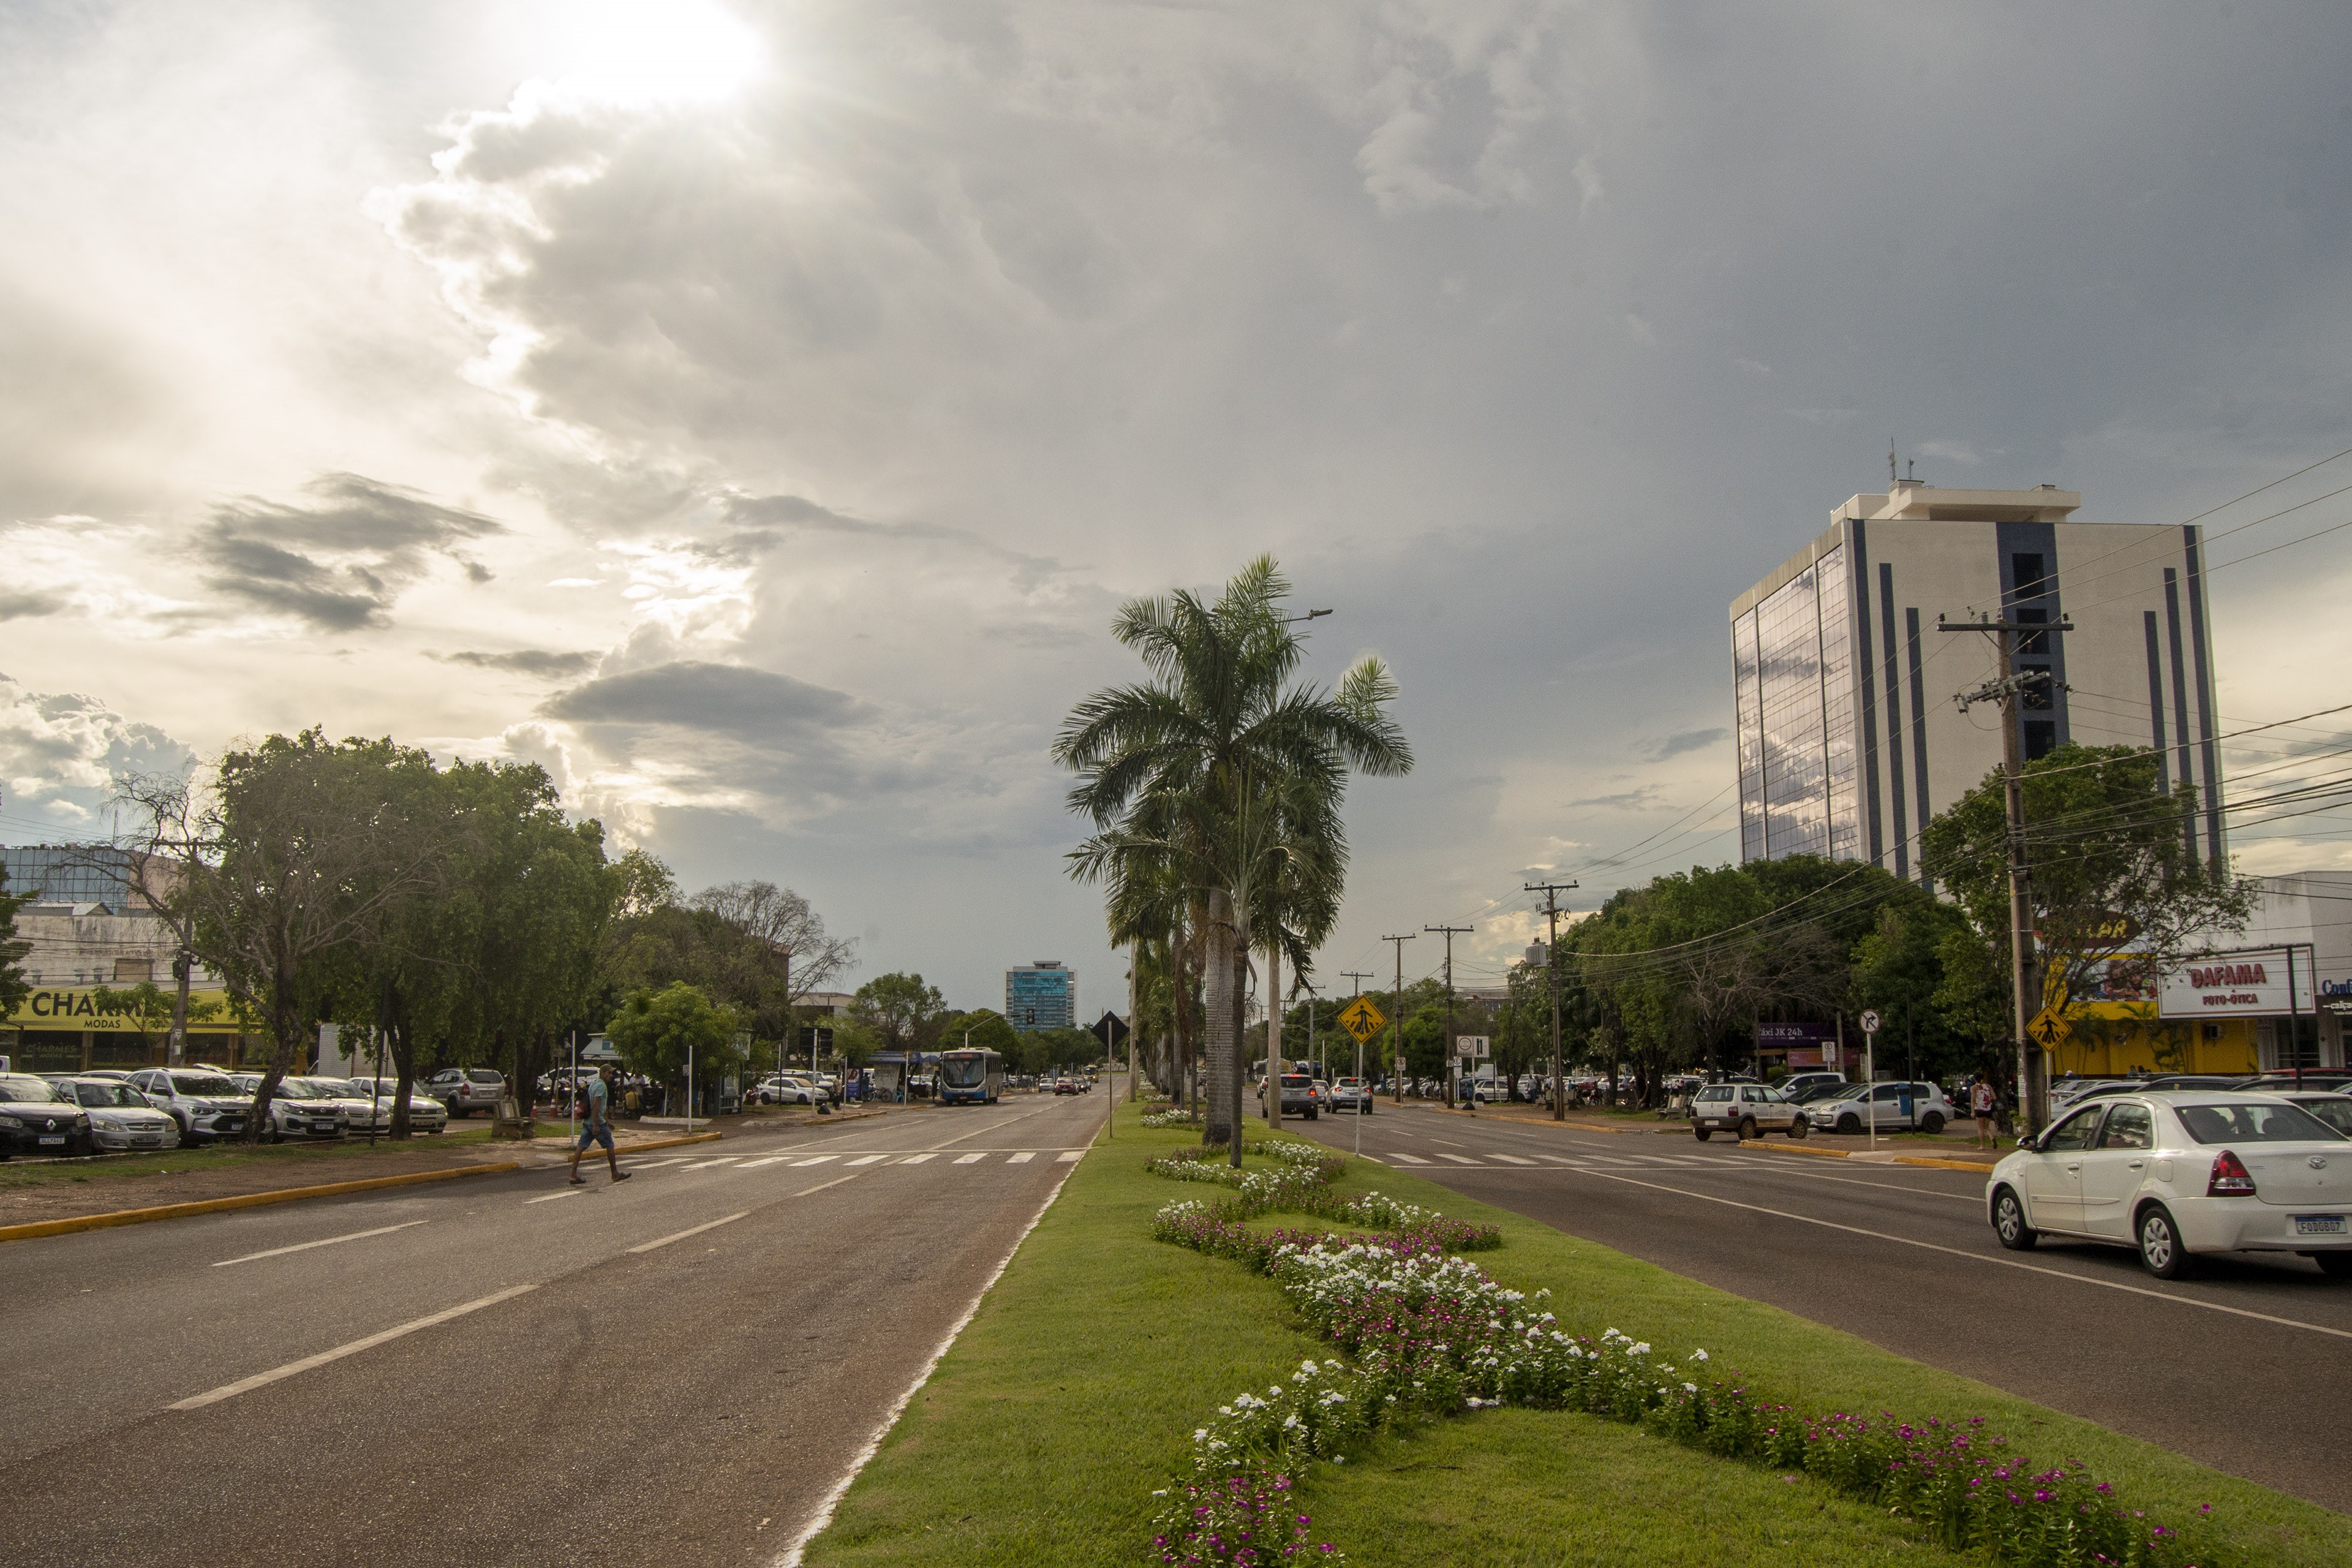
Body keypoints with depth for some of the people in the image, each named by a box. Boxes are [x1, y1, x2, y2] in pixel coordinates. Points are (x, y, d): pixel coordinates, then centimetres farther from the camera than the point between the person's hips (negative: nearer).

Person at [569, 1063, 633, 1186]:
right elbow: (595, 1105, -23)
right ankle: (616, 1174, 13)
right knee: (609, 1147, 3)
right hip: (597, 1122, -9)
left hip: (587, 1122, 9)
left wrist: (607, 1120, 33)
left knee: (581, 1148, 3)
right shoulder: (601, 1086, -14)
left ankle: (574, 1175, -2)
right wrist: (596, 1125, -25)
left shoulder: (593, 1084, 19)